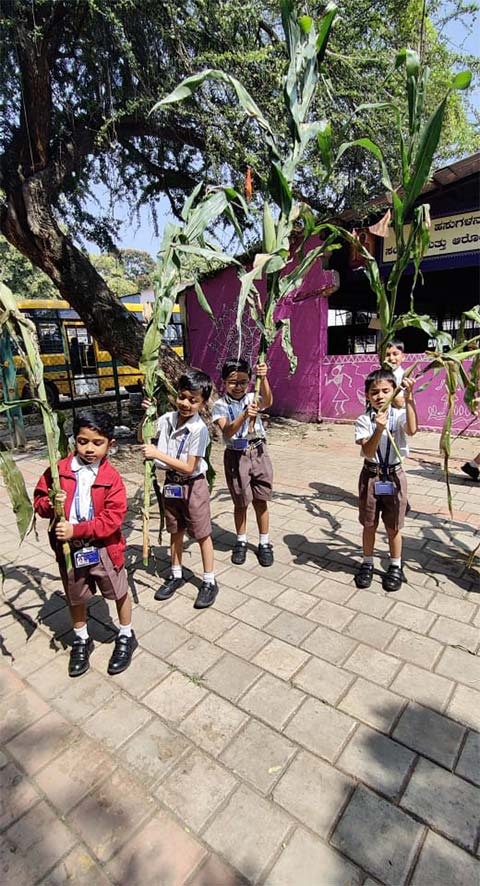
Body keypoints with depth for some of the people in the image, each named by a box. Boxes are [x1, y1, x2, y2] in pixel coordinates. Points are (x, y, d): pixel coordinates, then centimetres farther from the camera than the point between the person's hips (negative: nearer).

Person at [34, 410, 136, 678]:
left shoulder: (112, 477, -15)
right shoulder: (59, 470, -7)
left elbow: (113, 517, -19)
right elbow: (39, 500, 2)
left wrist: (76, 530, -25)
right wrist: (51, 504, -21)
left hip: (104, 548, -2)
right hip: (69, 549, 3)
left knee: (119, 592, 15)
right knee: (76, 597, 22)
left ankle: (126, 637, 40)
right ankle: (82, 640, 47)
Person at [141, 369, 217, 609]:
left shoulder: (199, 429, -22)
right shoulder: (167, 419, -5)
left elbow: (189, 468, -24)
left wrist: (157, 454, -27)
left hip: (193, 485, -5)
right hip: (171, 483, 6)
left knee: (202, 535, 8)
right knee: (175, 532, 19)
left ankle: (209, 582, 24)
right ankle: (176, 575, 37)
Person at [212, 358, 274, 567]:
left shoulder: (252, 398, -3)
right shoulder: (220, 405, -7)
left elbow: (268, 402, -26)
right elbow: (227, 432, -22)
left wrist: (263, 379, -42)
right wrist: (244, 416, -39)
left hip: (258, 453, 1)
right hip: (236, 456, -1)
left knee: (260, 501, 9)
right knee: (241, 503, 11)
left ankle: (264, 543, 26)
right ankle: (241, 542, 32)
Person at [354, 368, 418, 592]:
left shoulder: (399, 415, -7)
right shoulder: (364, 421, -8)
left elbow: (412, 430, -29)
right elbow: (368, 452, -18)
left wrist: (409, 397, -32)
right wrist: (379, 429, -34)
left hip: (394, 476, 0)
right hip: (370, 476, 0)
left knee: (393, 526, 12)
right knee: (369, 524, 14)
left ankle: (395, 567, 33)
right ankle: (367, 564, 33)